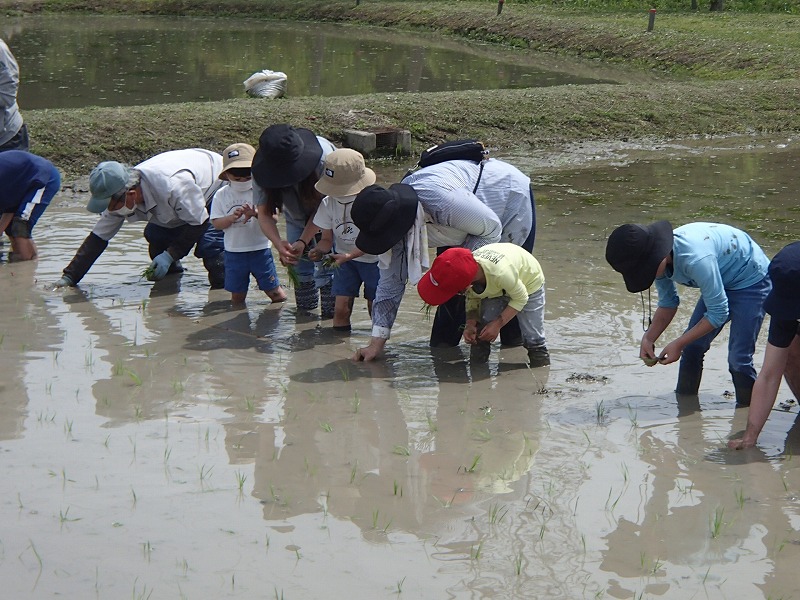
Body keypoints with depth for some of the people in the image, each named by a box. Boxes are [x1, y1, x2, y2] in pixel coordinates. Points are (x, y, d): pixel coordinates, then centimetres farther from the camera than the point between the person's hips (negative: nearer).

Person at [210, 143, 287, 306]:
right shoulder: (221, 195, 0)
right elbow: (216, 223, -4)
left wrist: (255, 214, -31)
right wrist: (232, 217, -22)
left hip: (260, 248, -1)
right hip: (234, 251, 2)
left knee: (273, 290, 5)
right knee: (237, 295, 9)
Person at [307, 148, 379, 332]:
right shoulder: (328, 203, -12)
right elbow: (327, 238, -5)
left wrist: (348, 255, -34)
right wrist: (319, 250, -29)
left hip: (373, 259, -3)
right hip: (344, 259, 3)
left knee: (375, 310, 0)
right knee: (341, 310, -5)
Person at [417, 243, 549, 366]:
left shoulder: (501, 273, -48)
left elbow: (521, 298, -28)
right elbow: (472, 298, -10)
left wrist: (498, 323, -29)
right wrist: (471, 324, -26)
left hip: (529, 283, -4)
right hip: (495, 288, 4)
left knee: (532, 336, -8)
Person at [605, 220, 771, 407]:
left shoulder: (695, 259, -40)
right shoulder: (659, 259, -14)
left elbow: (718, 313, -30)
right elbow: (668, 303, 3)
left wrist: (678, 344, -25)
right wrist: (648, 339, -12)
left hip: (751, 281, -8)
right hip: (720, 280, 8)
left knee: (738, 358, -15)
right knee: (691, 348, 5)